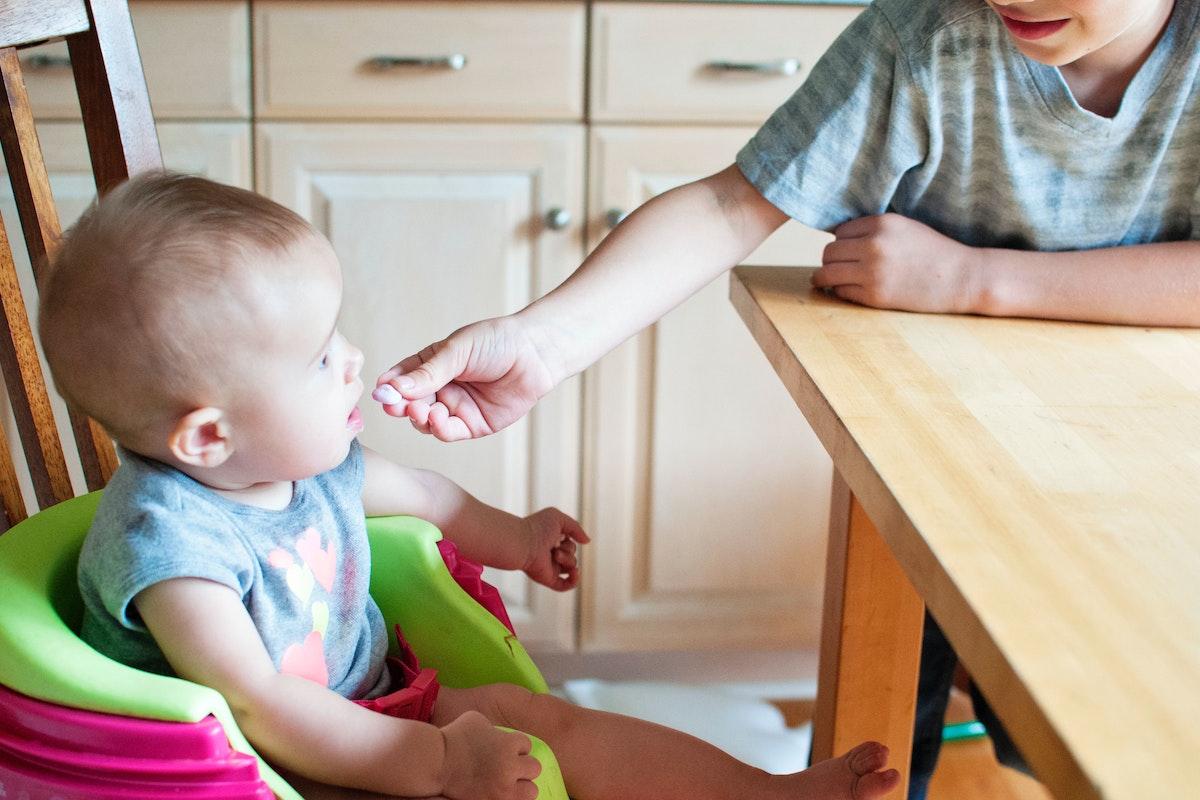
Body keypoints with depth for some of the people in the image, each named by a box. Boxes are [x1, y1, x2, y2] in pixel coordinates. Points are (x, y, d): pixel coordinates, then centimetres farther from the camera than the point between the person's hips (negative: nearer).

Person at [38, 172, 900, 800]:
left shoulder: (307, 459, -2)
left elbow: (411, 489, 21)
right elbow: (257, 708, -34)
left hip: (367, 706, 8)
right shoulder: (165, 539, -29)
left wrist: (512, 537, 31)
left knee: (539, 719, 0)